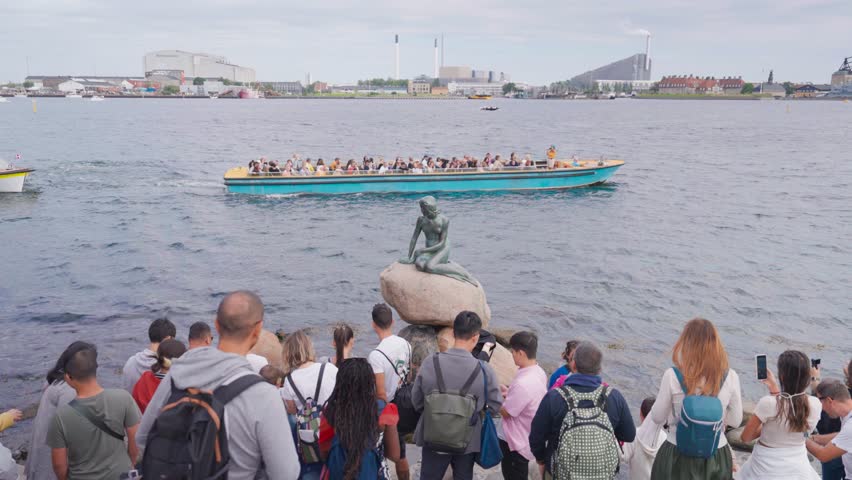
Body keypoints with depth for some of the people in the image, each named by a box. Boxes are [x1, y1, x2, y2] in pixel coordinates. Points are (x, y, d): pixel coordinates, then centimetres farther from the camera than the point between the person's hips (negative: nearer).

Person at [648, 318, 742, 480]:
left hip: (678, 457, -2)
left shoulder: (672, 376, -18)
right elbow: (735, 421, 1)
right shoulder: (730, 377, -12)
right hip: (717, 458, 2)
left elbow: (657, 418, -6)